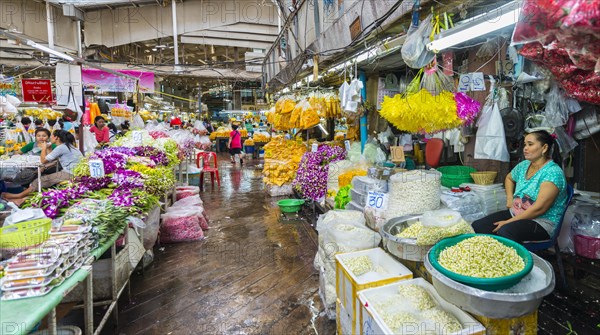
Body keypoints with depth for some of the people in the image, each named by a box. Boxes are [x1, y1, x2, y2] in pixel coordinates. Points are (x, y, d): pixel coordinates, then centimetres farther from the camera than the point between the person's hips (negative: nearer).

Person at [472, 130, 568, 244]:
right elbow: (509, 178, 31)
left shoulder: (553, 172, -16)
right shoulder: (524, 165, 8)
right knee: (477, 226, -15)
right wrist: (509, 198, 14)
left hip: (541, 221, -7)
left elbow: (539, 208, -22)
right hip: (515, 213, 7)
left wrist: (509, 222, -19)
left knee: (504, 232, -37)